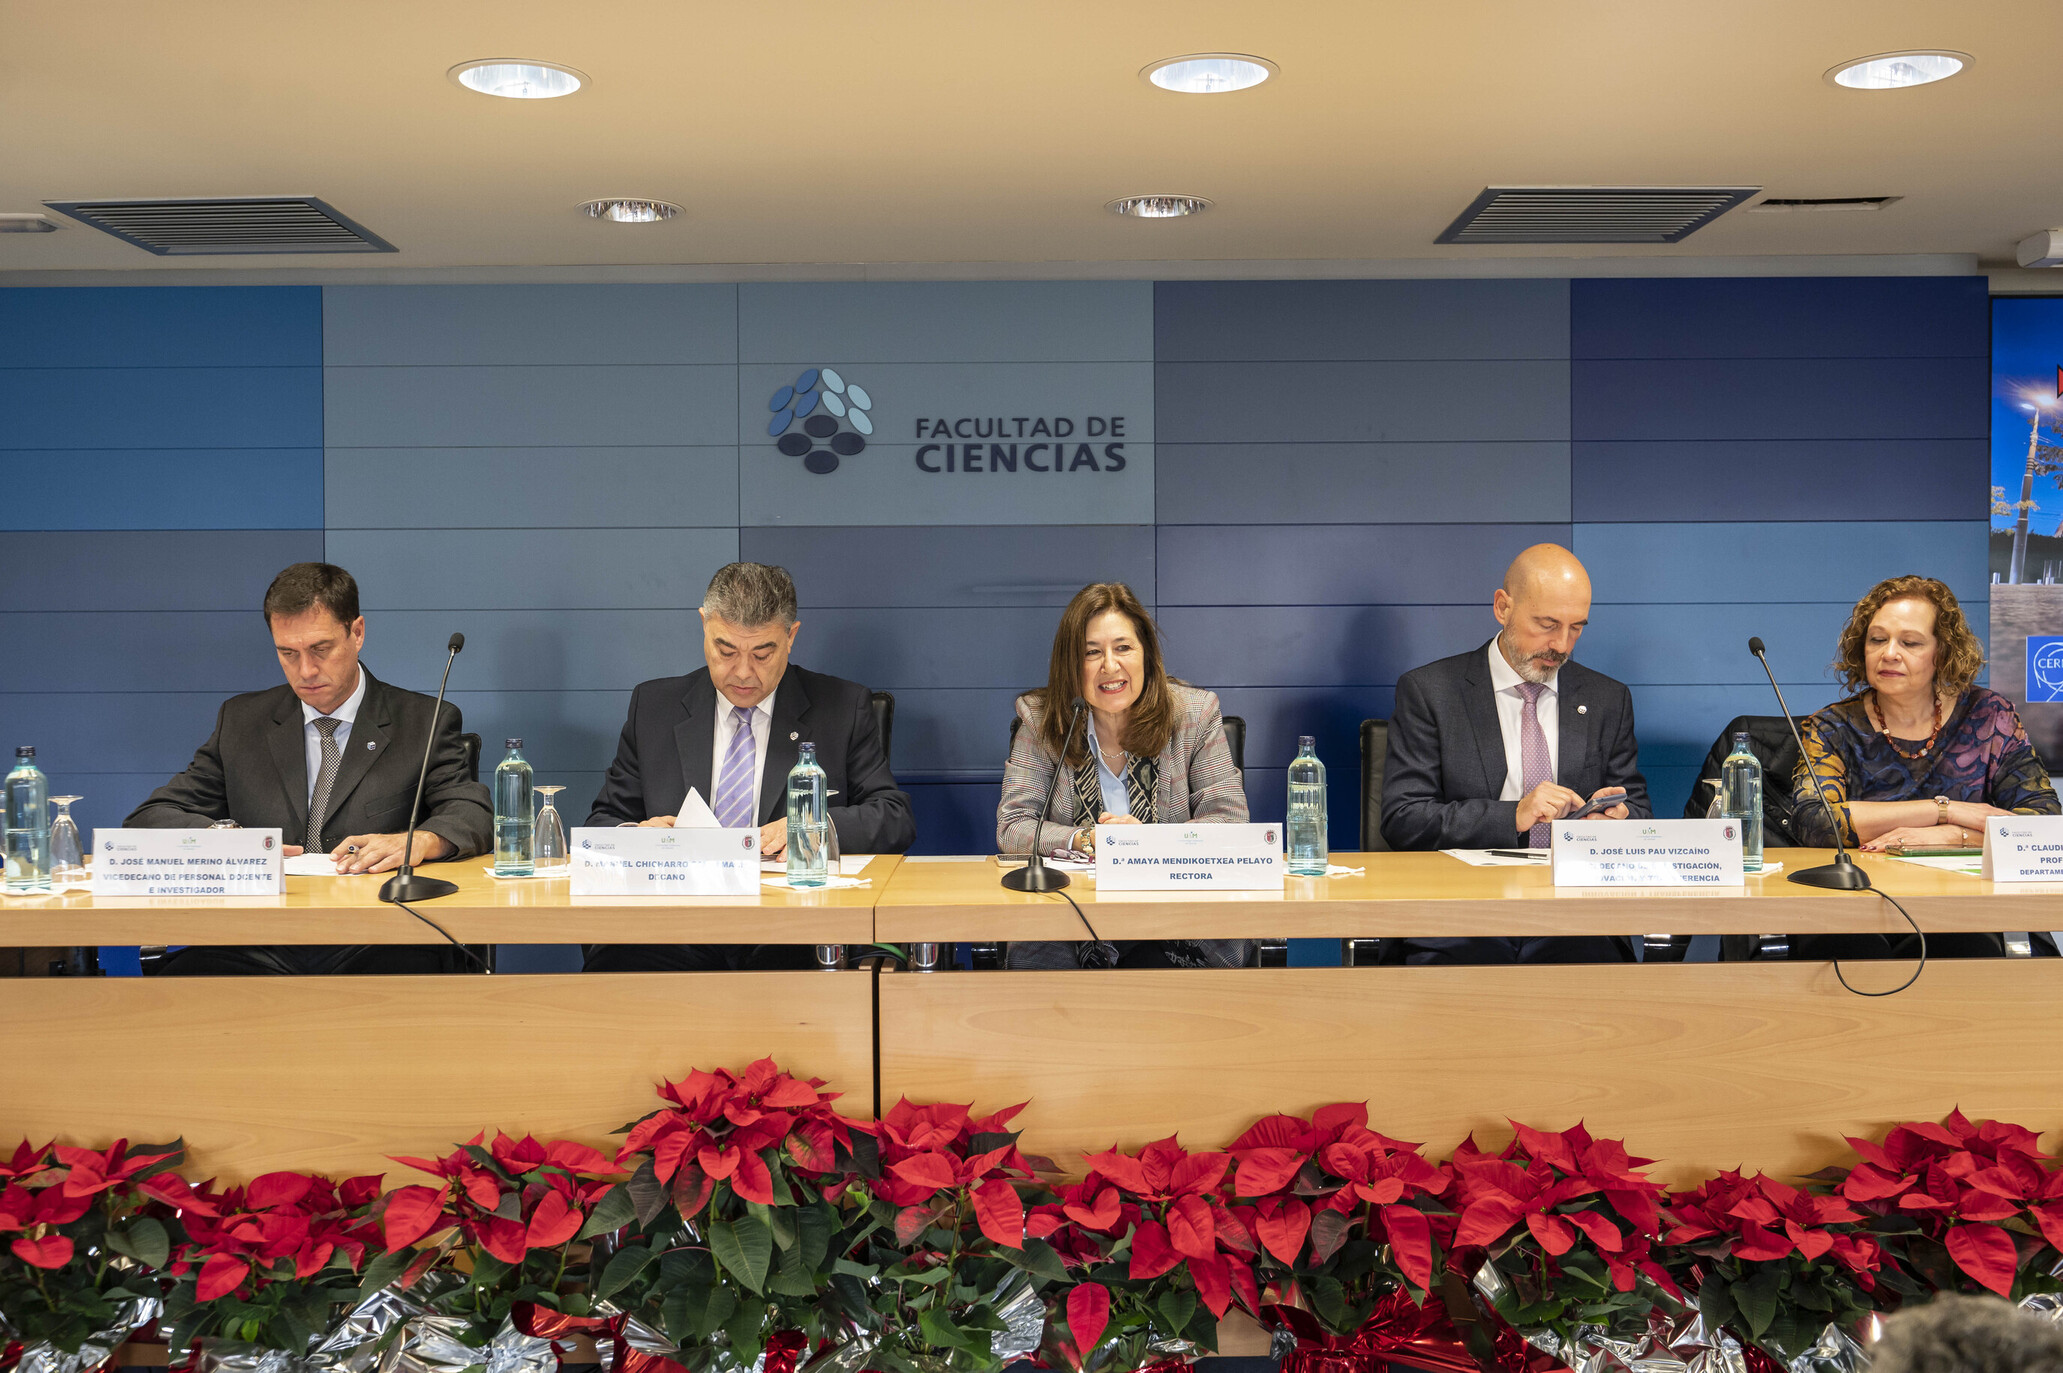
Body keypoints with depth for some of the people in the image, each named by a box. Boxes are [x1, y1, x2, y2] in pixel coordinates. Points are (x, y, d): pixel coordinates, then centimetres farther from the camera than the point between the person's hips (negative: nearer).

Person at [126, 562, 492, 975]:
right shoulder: (240, 721, 19)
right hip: (259, 952, 2)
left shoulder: (425, 723, 11)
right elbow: (149, 818, 14)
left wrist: (419, 841, -25)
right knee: (178, 974, -31)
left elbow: (475, 815, -1)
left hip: (377, 949, -2)